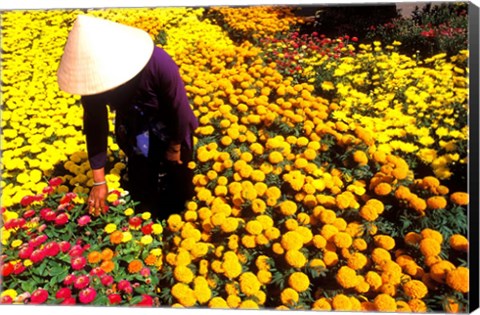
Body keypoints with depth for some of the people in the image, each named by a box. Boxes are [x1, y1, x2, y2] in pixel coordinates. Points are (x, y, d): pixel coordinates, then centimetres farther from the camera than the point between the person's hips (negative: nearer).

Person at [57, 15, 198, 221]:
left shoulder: (157, 62, -40)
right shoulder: (93, 76, -26)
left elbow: (180, 108, -25)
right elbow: (94, 126, -16)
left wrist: (175, 148, -9)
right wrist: (99, 181, -12)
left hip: (170, 131, -3)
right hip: (134, 133, 3)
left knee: (174, 198, 9)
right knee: (141, 196, 12)